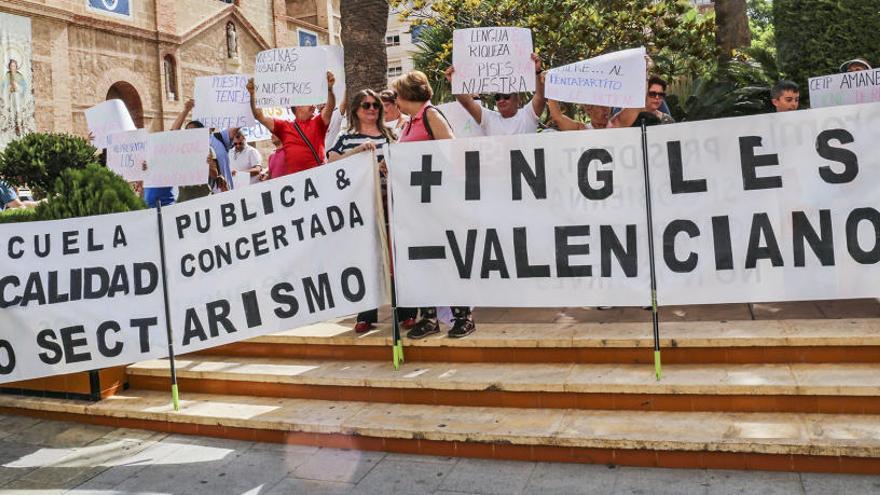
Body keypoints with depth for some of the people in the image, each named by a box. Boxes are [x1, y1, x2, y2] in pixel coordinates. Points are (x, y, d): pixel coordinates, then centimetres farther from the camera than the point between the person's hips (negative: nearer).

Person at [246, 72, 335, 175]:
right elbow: (260, 116, 12)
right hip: (292, 177, 1)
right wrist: (252, 94, 1)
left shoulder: (318, 122, 12)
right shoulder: (284, 126, 15)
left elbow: (330, 108, -4)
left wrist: (329, 88, -22)